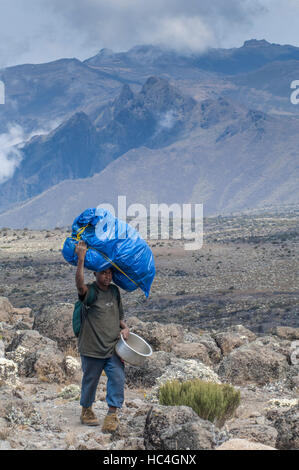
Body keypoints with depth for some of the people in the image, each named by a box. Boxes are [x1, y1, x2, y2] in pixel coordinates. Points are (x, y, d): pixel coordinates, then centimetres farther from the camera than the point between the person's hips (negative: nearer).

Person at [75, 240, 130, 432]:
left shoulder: (114, 291, 10)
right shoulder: (89, 291, -9)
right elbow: (80, 284, -34)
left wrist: (125, 328, 3)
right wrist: (81, 259, -39)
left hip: (114, 347, 4)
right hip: (92, 348, -4)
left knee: (118, 378, -6)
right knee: (90, 380, 10)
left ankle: (112, 414, 4)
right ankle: (87, 410, 31)